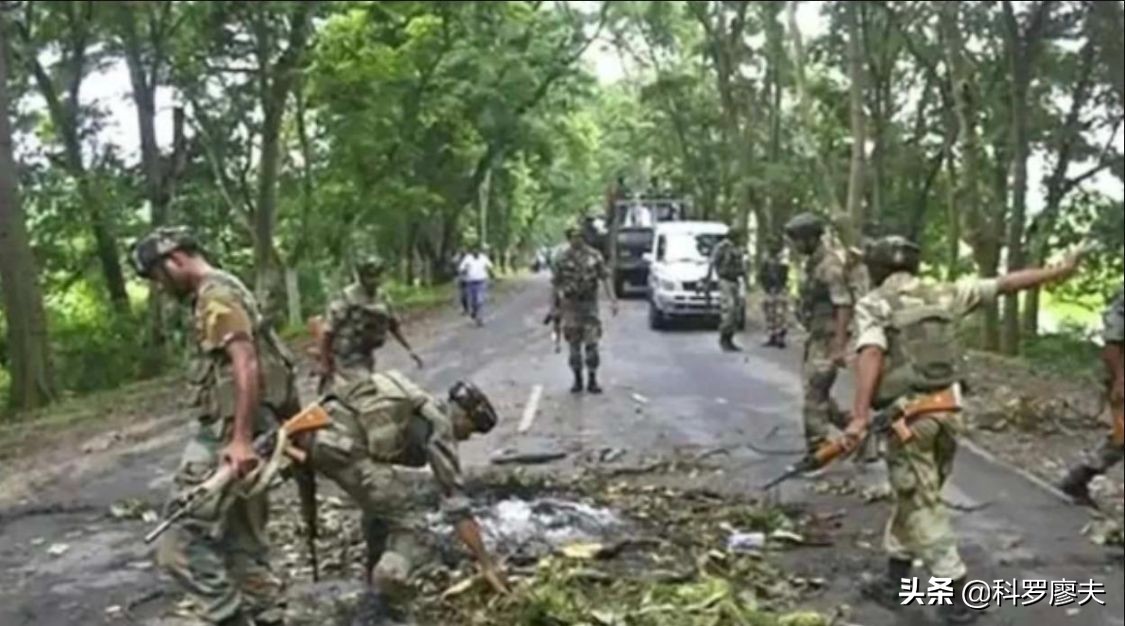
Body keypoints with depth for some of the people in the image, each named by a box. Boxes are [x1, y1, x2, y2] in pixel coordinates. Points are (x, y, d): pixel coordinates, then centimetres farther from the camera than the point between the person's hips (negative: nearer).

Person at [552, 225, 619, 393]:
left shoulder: (594, 256, 2)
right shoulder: (562, 259, 1)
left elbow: (605, 278, 1)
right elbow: (555, 284, 4)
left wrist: (612, 300, -6)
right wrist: (554, 307, 2)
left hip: (590, 304, 0)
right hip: (570, 305, 0)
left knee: (592, 343, -3)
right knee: (574, 345, 4)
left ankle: (592, 380, 5)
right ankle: (577, 380, 15)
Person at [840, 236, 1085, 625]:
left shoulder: (873, 305, -4)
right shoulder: (941, 295, 10)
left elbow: (871, 356, -20)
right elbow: (1005, 284, 17)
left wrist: (859, 417, -28)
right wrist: (1061, 271, 29)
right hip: (948, 408, 6)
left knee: (921, 505, 4)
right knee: (913, 496, 19)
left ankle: (957, 594, 5)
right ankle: (894, 581, 28)